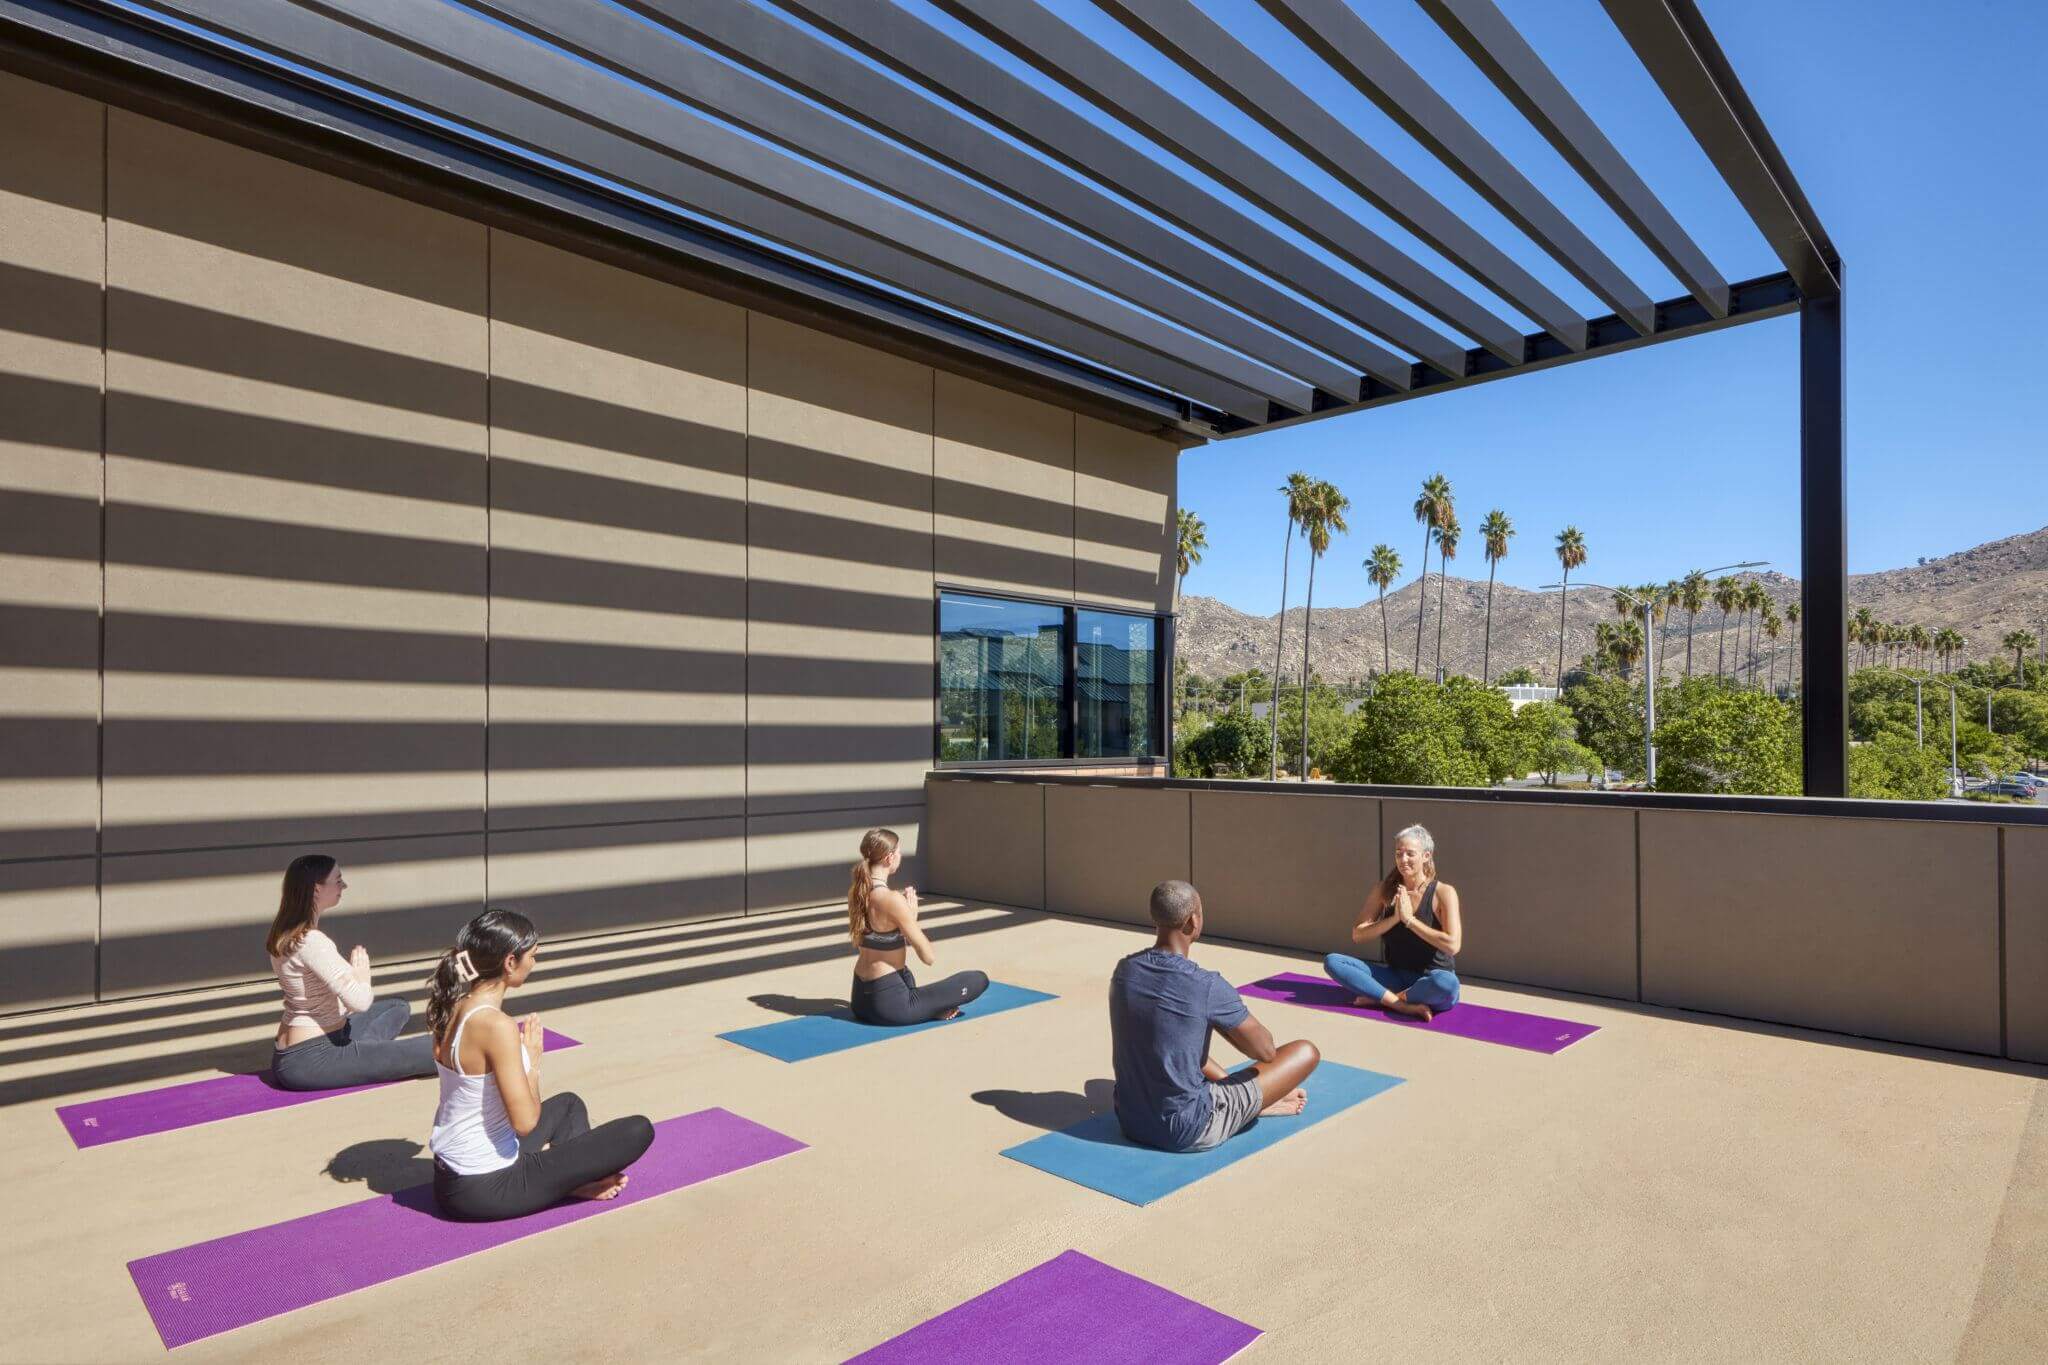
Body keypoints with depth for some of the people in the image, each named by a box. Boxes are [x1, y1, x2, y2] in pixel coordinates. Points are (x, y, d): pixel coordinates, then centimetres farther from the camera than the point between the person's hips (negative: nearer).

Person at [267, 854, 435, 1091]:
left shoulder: (284, 933, 7)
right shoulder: (311, 941, -23)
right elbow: (360, 1001, -26)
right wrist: (362, 971, -7)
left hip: (291, 1055, 10)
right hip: (312, 1060, -10)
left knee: (398, 1007, 24)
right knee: (437, 1050, -15)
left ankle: (362, 1056, 1)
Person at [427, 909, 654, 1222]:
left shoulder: (452, 1009, 1)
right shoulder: (497, 1025, -27)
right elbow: (525, 1121, -25)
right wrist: (533, 1062, -10)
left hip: (449, 1176, 9)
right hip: (485, 1188, -9)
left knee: (568, 1104, 32)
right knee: (639, 1131, -6)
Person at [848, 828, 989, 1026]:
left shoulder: (854, 893, 2)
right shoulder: (892, 900, -22)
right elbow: (928, 957, -17)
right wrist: (913, 915, -5)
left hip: (860, 1000, 8)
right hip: (889, 1004, -8)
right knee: (979, 980, -1)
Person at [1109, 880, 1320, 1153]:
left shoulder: (1123, 970, -4)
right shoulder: (1208, 987, -22)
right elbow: (1265, 1050, -6)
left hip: (1130, 1120, 6)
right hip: (1188, 1130, -6)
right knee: (1307, 1052, 4)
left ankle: (1250, 1101, 37)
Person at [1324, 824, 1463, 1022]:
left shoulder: (1443, 893, -8)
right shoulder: (1384, 891, 3)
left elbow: (1452, 945, -20)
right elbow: (1357, 935, -1)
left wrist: (1409, 919, -17)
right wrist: (1395, 918, -14)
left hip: (1432, 981, -4)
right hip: (1396, 976, 4)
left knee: (1448, 984, -40)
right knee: (1332, 962, -15)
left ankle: (1381, 998, -16)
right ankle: (1405, 1006, -24)